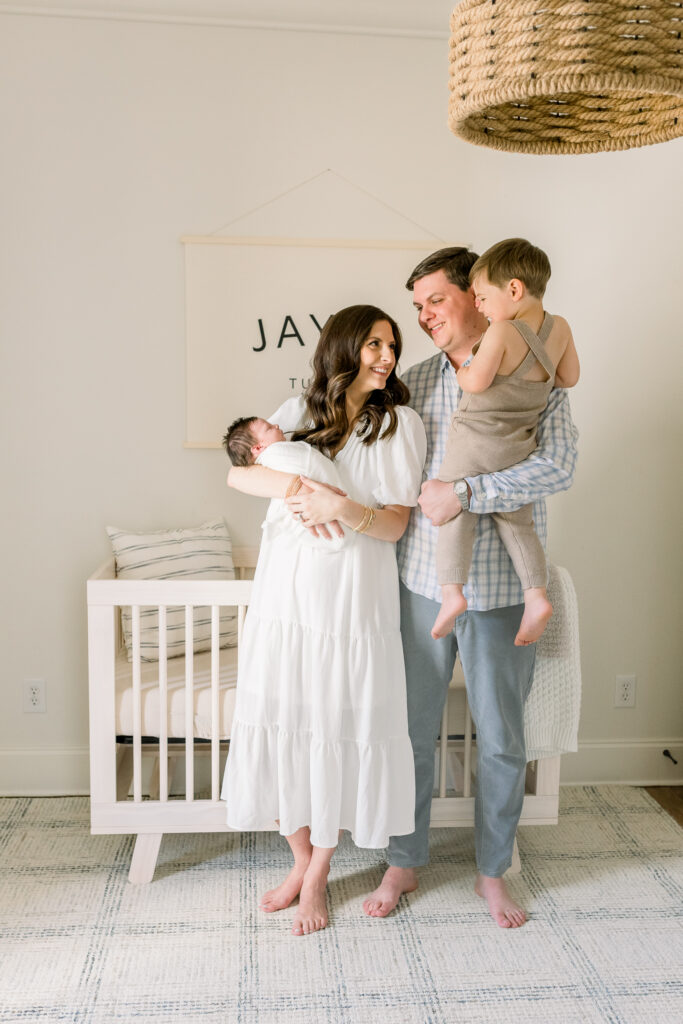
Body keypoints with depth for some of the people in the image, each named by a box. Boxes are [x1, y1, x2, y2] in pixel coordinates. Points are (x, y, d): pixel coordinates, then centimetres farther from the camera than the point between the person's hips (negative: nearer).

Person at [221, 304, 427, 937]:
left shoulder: (400, 423, 1)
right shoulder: (301, 411, 10)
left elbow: (396, 524, -3)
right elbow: (237, 473, 4)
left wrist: (344, 508, -21)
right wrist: (293, 485, -14)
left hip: (354, 599, -3)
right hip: (285, 593, 3)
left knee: (341, 732, 3)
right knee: (281, 725, 7)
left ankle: (317, 877, 24)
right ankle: (301, 858, 30)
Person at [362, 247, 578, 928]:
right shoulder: (416, 382, 8)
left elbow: (558, 465, -17)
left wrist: (463, 494, -23)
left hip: (500, 588, -3)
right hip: (423, 580, 3)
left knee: (501, 738, 10)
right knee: (412, 729, 12)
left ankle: (493, 870, 31)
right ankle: (404, 863, 31)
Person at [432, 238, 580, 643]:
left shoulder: (502, 331, -15)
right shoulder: (560, 328, 3)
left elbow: (476, 382, -18)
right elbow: (570, 378, 13)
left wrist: (461, 373, 3)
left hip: (476, 438, -6)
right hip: (519, 447, 6)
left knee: (456, 515, 5)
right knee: (517, 522, 16)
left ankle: (452, 590, -6)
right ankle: (536, 595, 5)